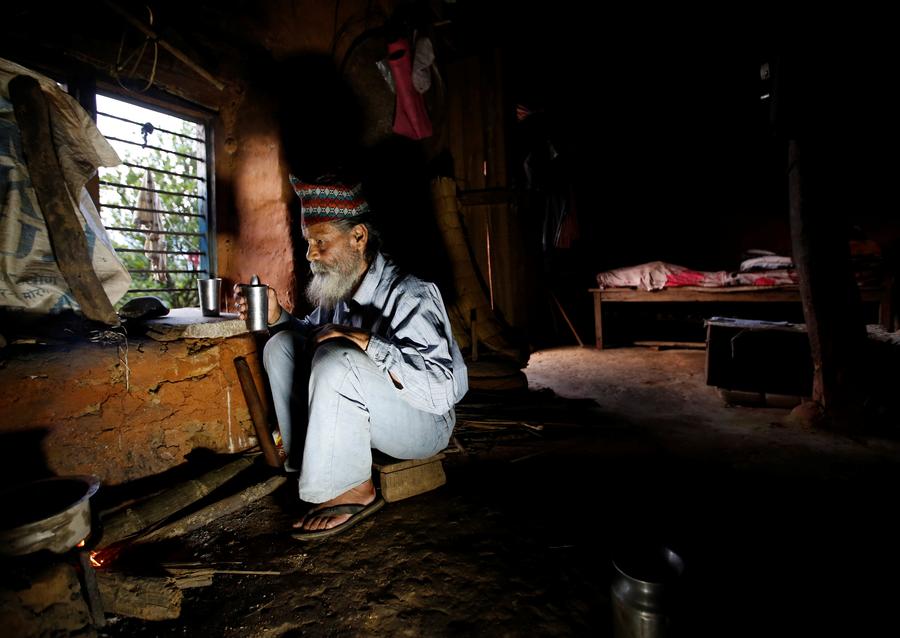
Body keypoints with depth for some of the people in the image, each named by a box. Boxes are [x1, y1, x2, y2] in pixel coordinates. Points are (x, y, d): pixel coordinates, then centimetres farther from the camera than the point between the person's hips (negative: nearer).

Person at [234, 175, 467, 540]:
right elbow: (311, 336, 18)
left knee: (336, 359, -33)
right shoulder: (339, 289, -1)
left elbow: (442, 391, -33)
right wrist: (276, 318, -2)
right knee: (282, 346, -1)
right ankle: (305, 464, -1)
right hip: (366, 414, 7)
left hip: (426, 419, -7)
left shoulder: (410, 295, -24)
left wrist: (367, 343, -34)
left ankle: (354, 491, -14)